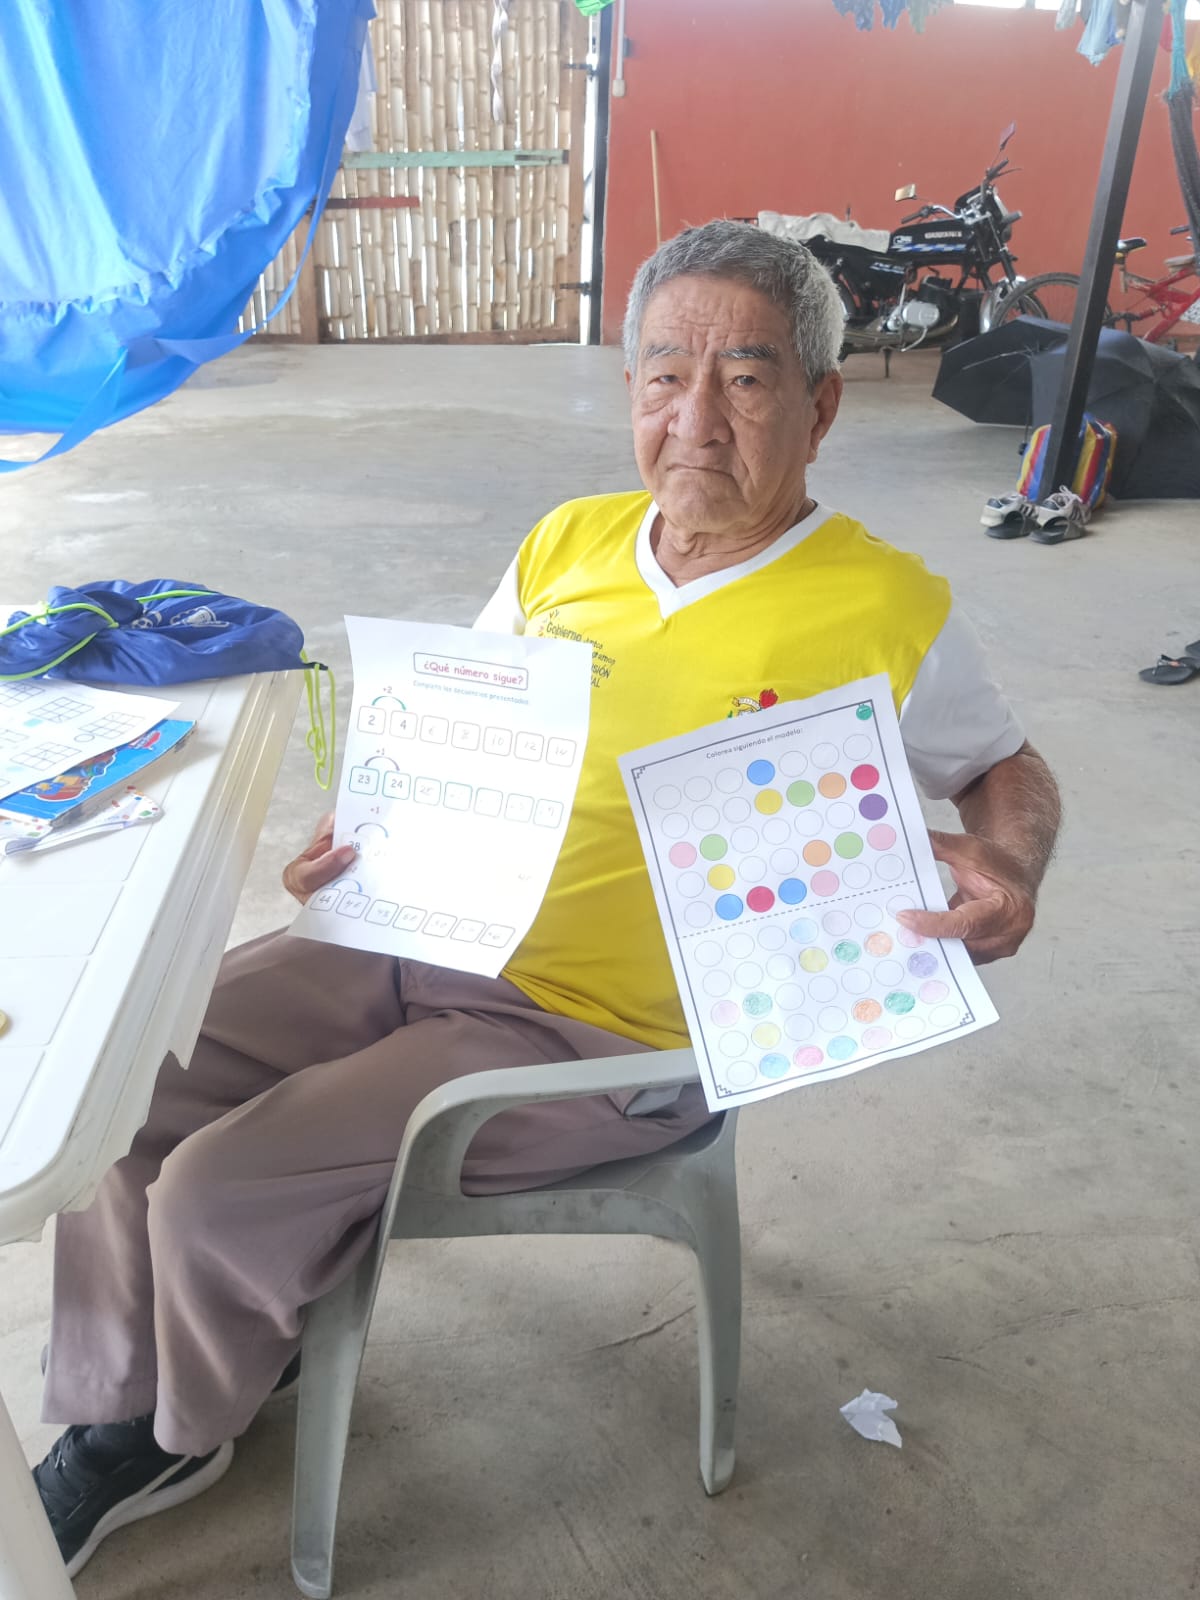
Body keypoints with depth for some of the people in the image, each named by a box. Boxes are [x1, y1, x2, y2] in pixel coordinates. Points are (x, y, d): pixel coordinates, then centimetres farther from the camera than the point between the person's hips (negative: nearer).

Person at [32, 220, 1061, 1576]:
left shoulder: (885, 613, -12)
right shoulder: (569, 542, 4)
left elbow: (1009, 773, 4)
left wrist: (1005, 870, -18)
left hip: (595, 1040, -6)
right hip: (422, 935, 7)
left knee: (219, 1195, -12)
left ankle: (194, 1432, 25)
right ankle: (116, 1420, 25)